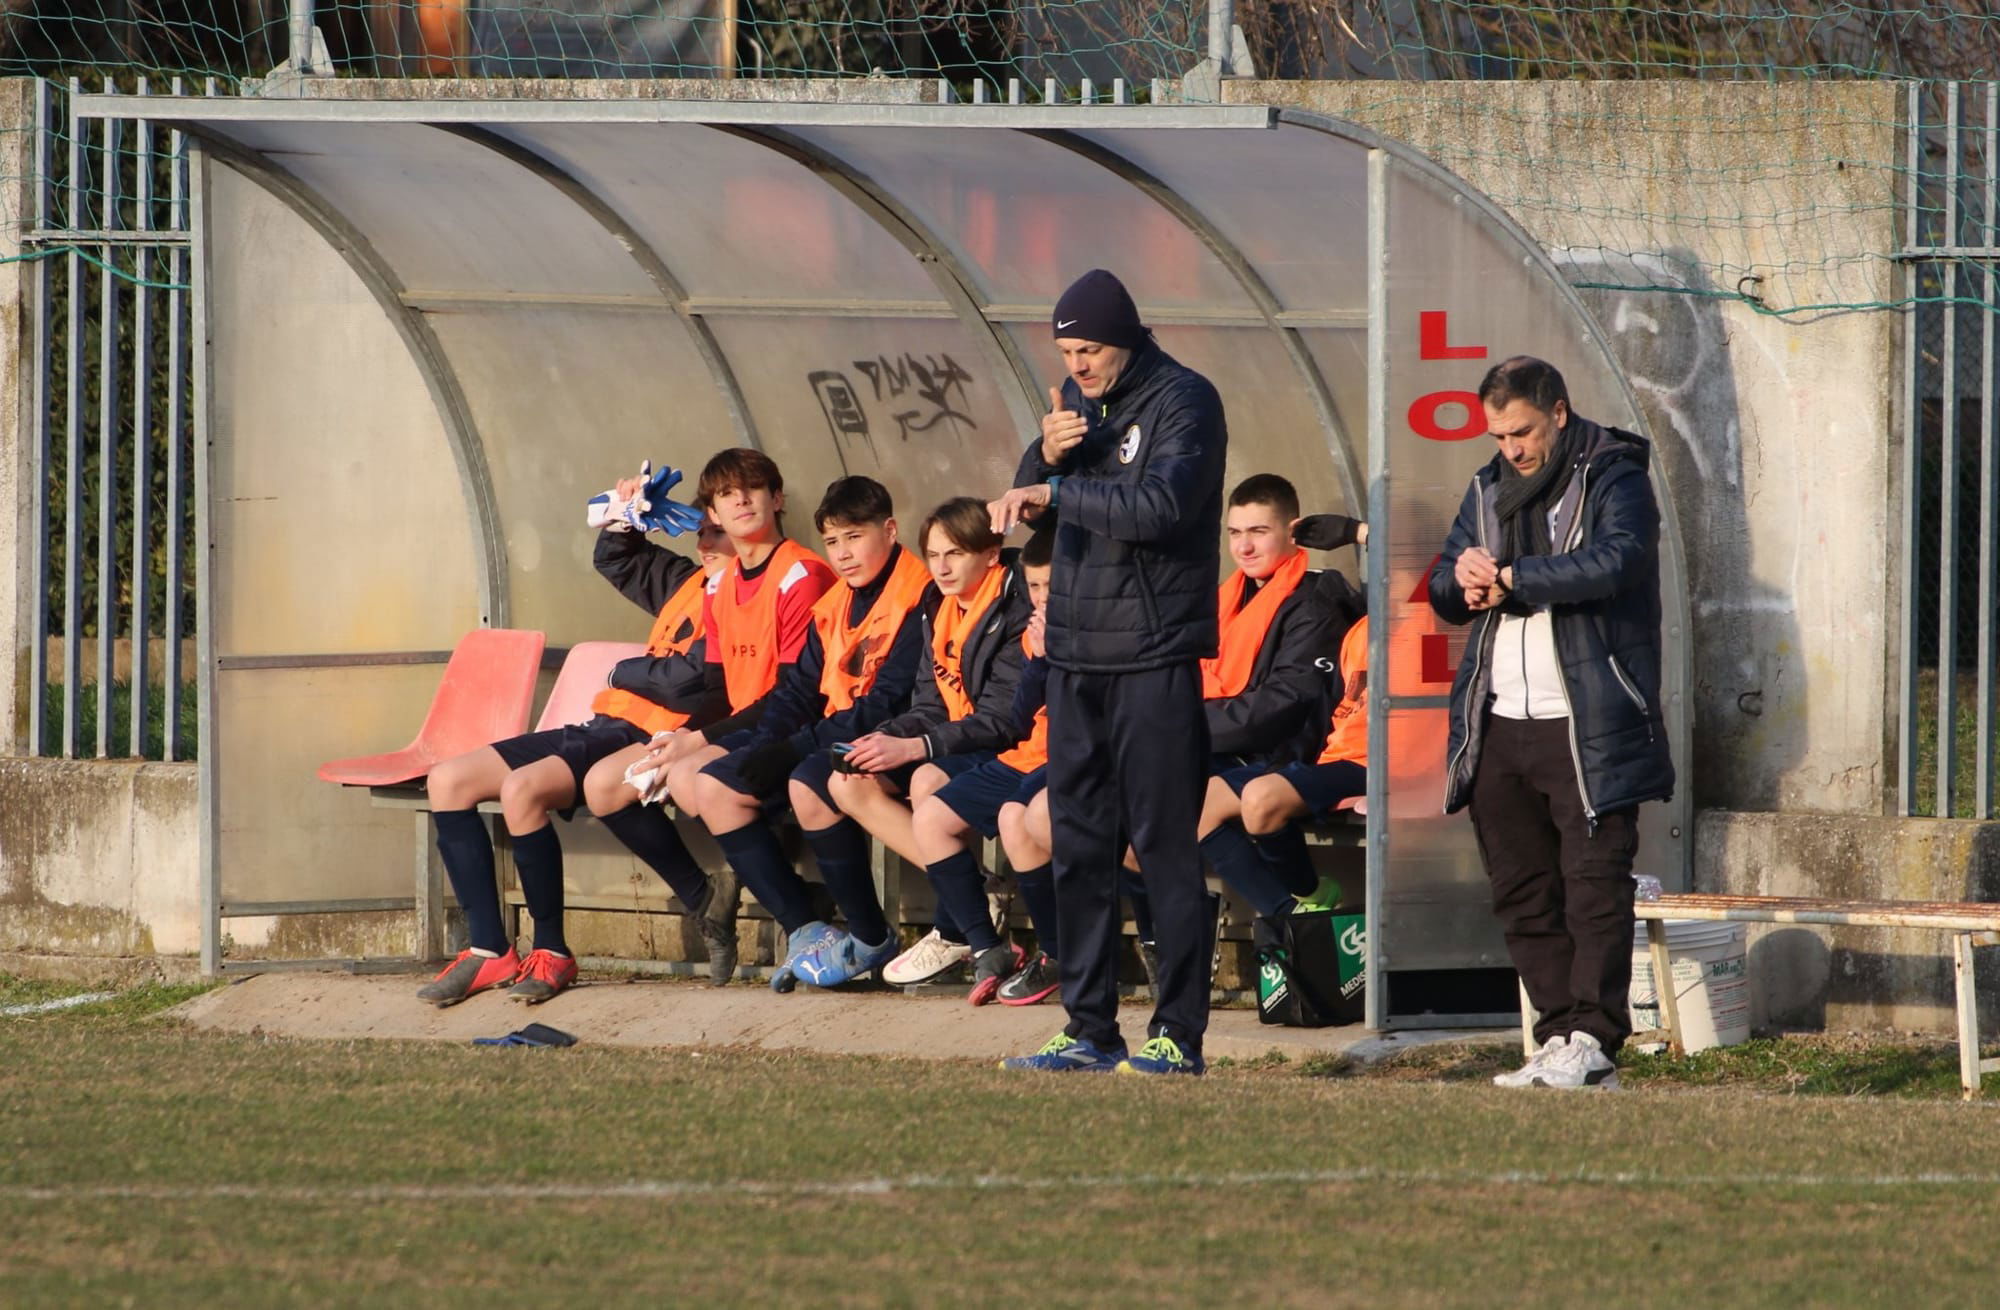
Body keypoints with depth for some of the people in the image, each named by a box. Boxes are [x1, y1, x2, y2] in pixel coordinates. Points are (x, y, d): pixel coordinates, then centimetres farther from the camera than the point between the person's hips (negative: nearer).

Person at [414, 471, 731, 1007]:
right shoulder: (690, 582, 20)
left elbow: (686, 680, -21)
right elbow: (616, 561, 35)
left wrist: (625, 673, -1)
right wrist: (622, 520, 13)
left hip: (647, 740, -10)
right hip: (605, 725, 10)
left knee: (521, 789, -33)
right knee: (448, 780, 0)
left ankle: (552, 953, -18)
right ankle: (489, 951, -6)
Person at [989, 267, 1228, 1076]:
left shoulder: (1183, 402, -9)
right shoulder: (1079, 399, 14)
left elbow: (1160, 505, -23)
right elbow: (1028, 499, 16)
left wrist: (1058, 492, -18)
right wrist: (1047, 455, -4)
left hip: (1154, 656, -7)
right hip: (1076, 650, 7)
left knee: (1165, 846, -5)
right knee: (1080, 848, 8)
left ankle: (1178, 1033, -3)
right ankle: (1090, 1031, 13)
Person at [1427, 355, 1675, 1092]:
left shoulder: (1614, 481, -4)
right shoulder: (1490, 490, 17)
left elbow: (1615, 562, -23)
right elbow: (1443, 589, 19)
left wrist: (1512, 577, -18)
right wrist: (1465, 584, -5)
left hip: (1588, 728, -7)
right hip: (1500, 725, 7)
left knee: (1595, 885, -8)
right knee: (1521, 893, 7)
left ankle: (1594, 1040, -7)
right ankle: (1558, 1037, 11)